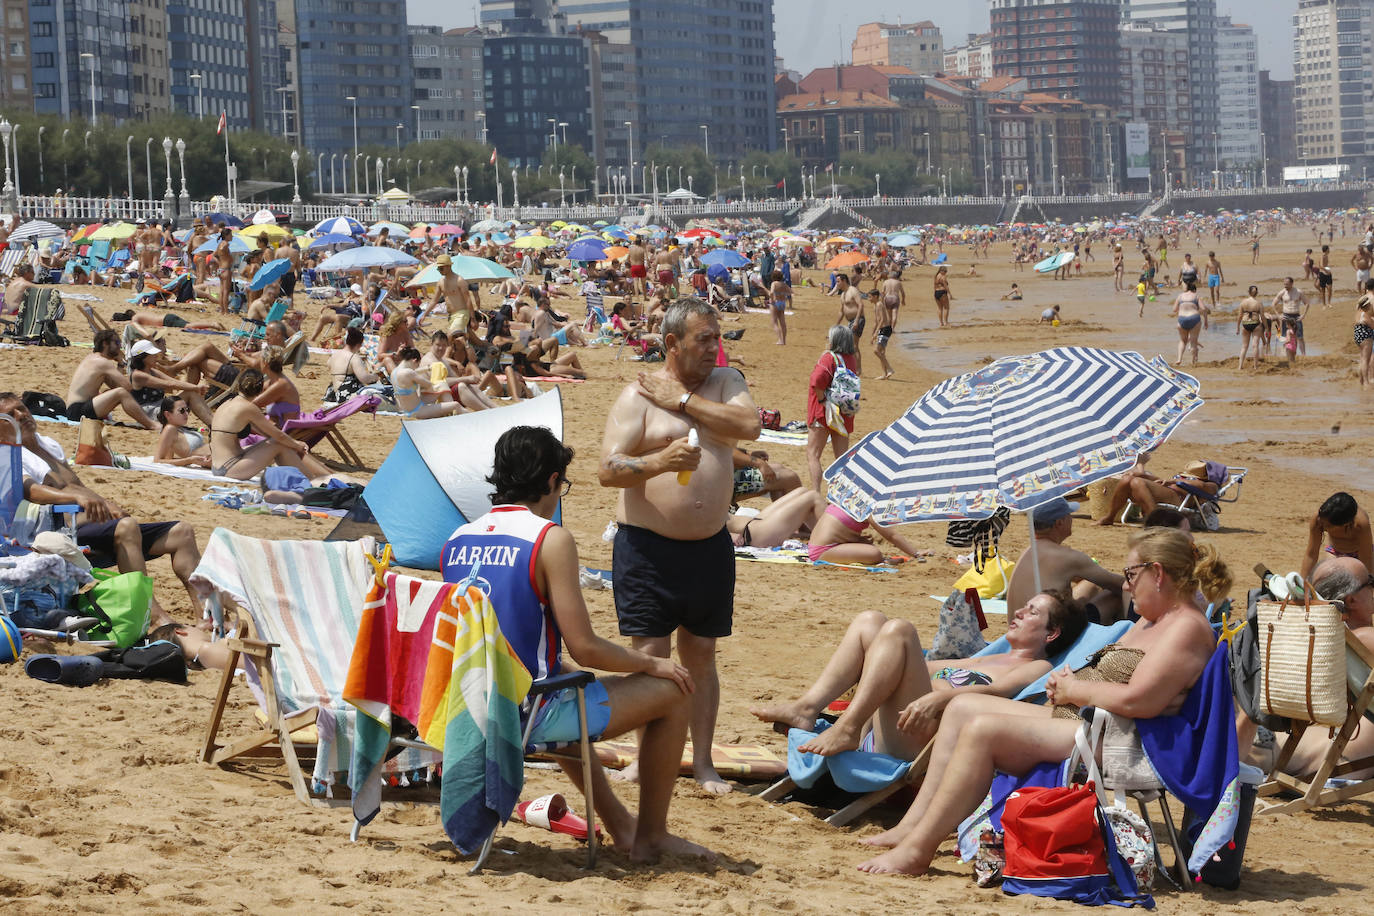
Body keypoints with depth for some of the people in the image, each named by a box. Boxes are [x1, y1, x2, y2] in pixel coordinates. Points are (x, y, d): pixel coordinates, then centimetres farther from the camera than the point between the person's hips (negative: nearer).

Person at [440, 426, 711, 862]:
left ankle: (619, 823, 48)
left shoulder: (458, 540, 5)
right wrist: (651, 663, 1)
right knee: (672, 691, 8)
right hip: (529, 716, -8)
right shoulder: (550, 539, -15)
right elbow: (585, 649, -17)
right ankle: (650, 836, 19)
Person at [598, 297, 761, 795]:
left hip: (710, 545, 4)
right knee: (651, 655, -2)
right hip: (648, 546, -4)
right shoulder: (638, 395, -4)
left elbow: (749, 424, -12)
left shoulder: (725, 381, 9)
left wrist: (683, 401, -11)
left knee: (701, 655, 10)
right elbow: (608, 469, -11)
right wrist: (659, 462, -29)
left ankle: (702, 761, 16)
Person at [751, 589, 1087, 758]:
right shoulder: (990, 658, 36)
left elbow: (996, 691, -13)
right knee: (870, 620, 5)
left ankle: (848, 729, -34)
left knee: (898, 629, -23)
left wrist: (939, 697, -30)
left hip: (916, 738, -8)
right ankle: (808, 707, -13)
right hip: (880, 729, 8)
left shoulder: (1038, 668, 9)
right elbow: (921, 667, 38)